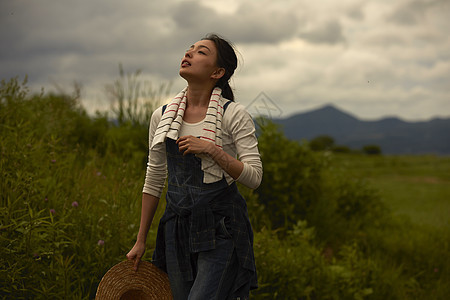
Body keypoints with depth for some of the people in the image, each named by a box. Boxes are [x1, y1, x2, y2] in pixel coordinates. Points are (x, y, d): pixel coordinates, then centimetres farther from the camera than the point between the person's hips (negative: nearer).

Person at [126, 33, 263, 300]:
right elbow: (154, 180, 13)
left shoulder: (234, 115, -6)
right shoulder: (162, 117, 6)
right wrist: (141, 241, 15)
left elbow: (254, 177, -9)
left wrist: (213, 150, -21)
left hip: (220, 230, -4)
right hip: (178, 227, 5)